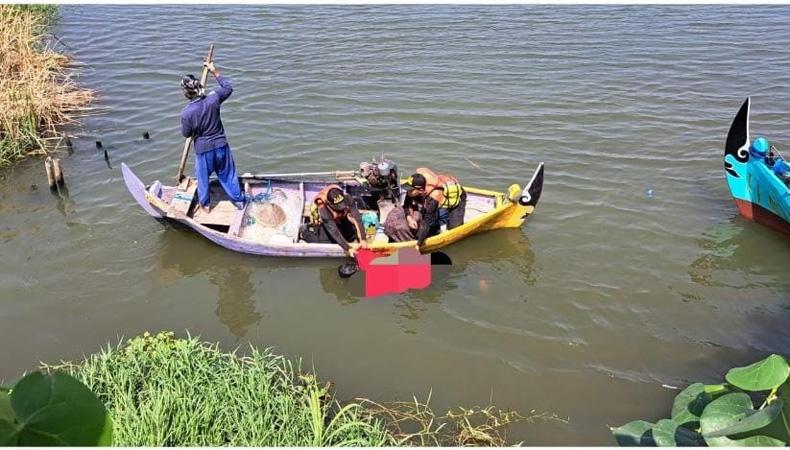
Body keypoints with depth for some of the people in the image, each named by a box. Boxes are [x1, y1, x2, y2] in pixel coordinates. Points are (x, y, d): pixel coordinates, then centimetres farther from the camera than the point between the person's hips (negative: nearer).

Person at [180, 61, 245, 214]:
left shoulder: (186, 112, -23)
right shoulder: (213, 99, -17)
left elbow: (186, 133, -7)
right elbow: (228, 87, 3)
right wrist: (215, 72, 10)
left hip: (203, 149, -2)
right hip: (221, 145, 2)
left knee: (202, 177, 21)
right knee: (227, 175, 19)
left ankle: (205, 204, 37)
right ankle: (239, 200, 31)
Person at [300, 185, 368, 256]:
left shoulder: (346, 199, -37)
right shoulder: (324, 210, -43)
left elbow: (357, 217, -41)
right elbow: (334, 232, -44)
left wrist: (363, 239, -48)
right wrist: (348, 248, -50)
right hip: (324, 223, -4)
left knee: (352, 237, -4)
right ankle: (305, 230, 9)